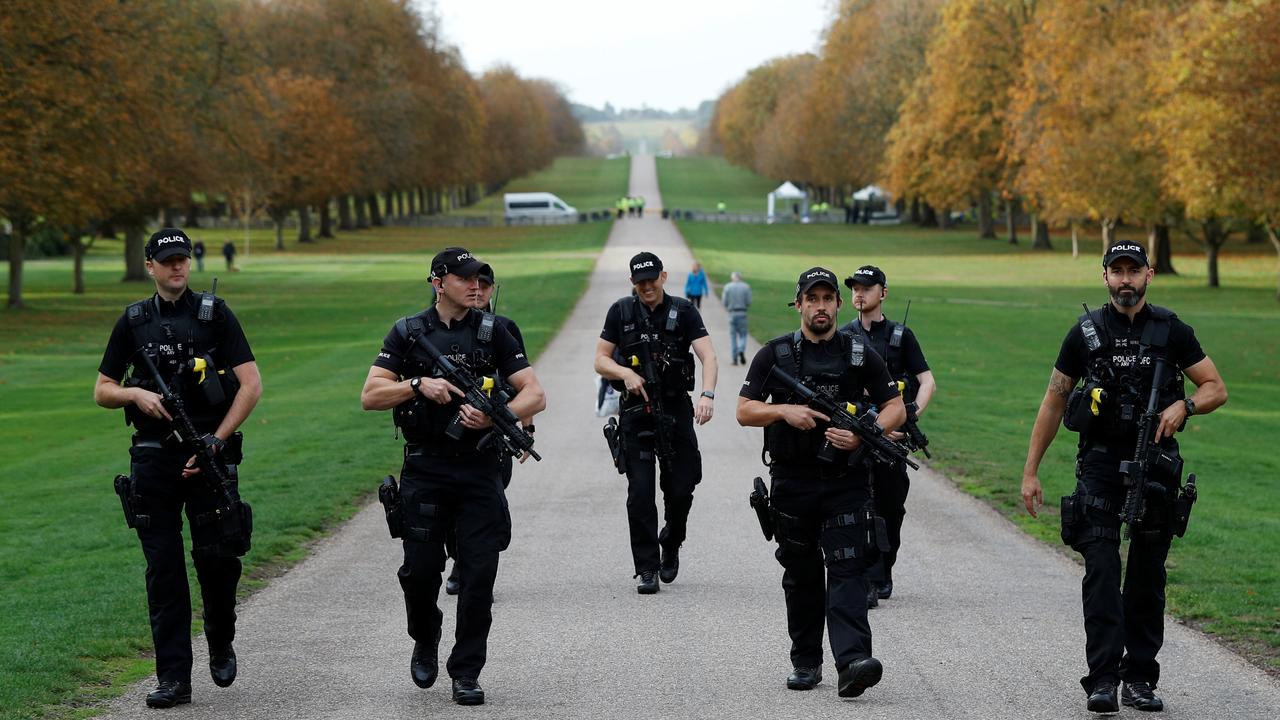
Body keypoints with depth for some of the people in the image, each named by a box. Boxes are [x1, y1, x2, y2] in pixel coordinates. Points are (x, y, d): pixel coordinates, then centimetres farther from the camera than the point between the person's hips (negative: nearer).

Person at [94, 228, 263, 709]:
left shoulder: (215, 316, 2)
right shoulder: (133, 322, 10)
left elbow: (251, 385, -4)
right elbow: (102, 391, 14)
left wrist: (215, 442, -10)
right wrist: (134, 393, -8)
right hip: (153, 458, 2)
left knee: (218, 559, -3)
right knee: (163, 570, 0)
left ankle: (221, 645, 25)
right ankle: (173, 678, 3)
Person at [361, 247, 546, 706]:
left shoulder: (493, 334, 4)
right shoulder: (408, 334, 4)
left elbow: (535, 395, -1)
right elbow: (370, 396, 0)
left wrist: (494, 416, -18)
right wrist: (419, 384, -15)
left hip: (479, 469, 0)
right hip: (425, 471, 0)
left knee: (479, 573, -5)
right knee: (420, 569, 0)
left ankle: (466, 672, 5)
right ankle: (425, 642, 29)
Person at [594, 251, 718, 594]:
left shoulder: (683, 311, -1)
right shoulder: (621, 312, 3)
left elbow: (707, 355, -12)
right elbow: (600, 360, 5)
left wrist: (707, 394, -29)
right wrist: (625, 373, -16)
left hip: (676, 411, 0)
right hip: (636, 412, 0)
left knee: (681, 488, 0)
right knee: (640, 492, -5)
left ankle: (671, 545, 30)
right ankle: (647, 569, 0)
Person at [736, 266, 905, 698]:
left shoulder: (861, 355, 4)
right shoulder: (774, 355, 5)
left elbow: (896, 407, 5)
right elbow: (744, 411, 3)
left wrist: (862, 435, -12)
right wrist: (784, 410, -15)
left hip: (846, 482, -1)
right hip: (792, 483, 2)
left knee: (848, 570, -13)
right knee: (801, 576, 10)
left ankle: (852, 662, -25)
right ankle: (806, 662, 20)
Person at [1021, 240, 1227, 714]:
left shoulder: (1172, 332, 5)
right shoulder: (1086, 333, 4)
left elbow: (1216, 389, 8)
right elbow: (1053, 403, 9)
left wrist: (1183, 405, -14)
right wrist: (1030, 471, 6)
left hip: (1156, 464, 1)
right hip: (1100, 463, -1)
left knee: (1147, 576, 7)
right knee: (1101, 569, -12)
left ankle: (1140, 677, 15)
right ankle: (1102, 679, -16)